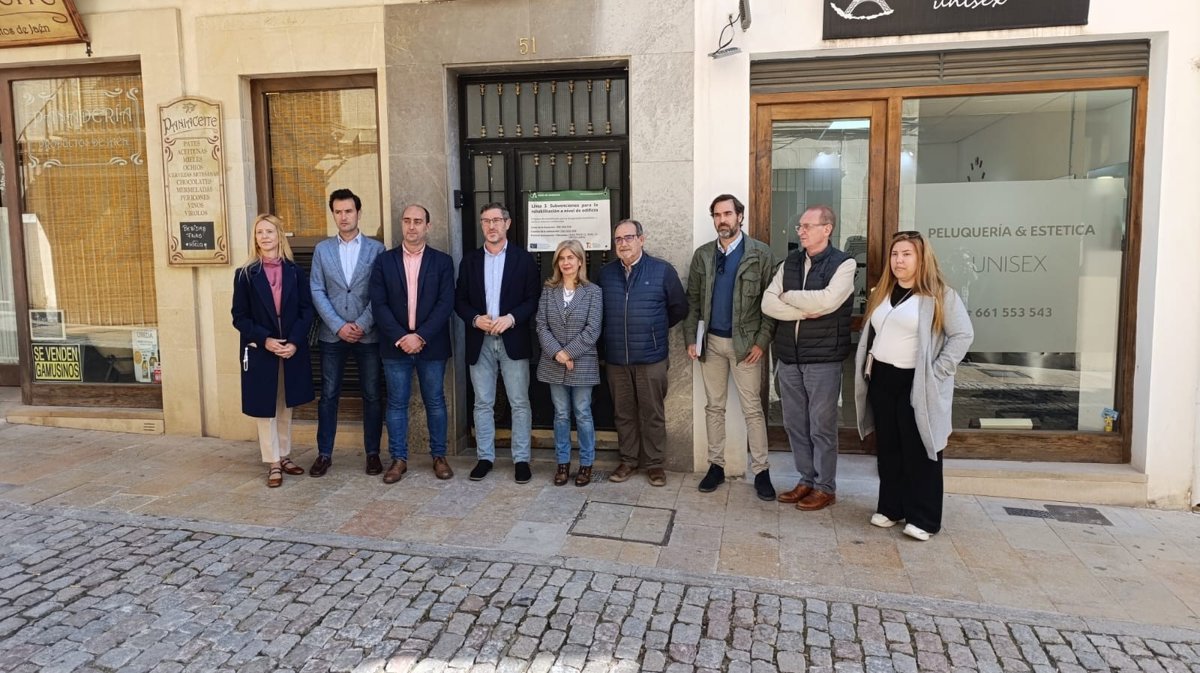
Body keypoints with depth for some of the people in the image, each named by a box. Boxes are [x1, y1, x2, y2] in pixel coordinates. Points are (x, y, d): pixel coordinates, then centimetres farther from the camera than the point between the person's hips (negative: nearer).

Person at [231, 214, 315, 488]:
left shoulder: (295, 272, 3)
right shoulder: (245, 274, -1)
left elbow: (307, 310, -1)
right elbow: (239, 317, -3)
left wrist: (294, 342, -13)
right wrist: (265, 340, -16)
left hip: (292, 349, 2)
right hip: (260, 351, -2)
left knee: (286, 406, 13)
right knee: (265, 409, 4)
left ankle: (284, 456, 26)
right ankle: (272, 464, 13)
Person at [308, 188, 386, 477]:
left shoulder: (376, 248, 2)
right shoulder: (322, 249, 7)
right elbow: (317, 291, 2)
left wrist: (362, 325, -12)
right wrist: (338, 326, -9)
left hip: (368, 334, -1)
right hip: (332, 334, 2)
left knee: (372, 396, 5)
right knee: (328, 396, 6)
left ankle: (372, 453, 16)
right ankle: (324, 454, 17)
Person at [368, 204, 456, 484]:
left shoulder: (442, 261, 1)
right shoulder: (384, 261, 4)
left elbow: (446, 304, -6)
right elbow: (379, 304, -2)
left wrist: (420, 337, -15)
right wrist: (400, 338, -13)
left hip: (431, 345, -1)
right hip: (395, 345, 1)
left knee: (435, 402, 8)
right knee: (396, 403, 7)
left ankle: (439, 456, 20)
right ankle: (399, 458, 18)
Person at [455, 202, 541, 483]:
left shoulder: (524, 259, 2)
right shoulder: (469, 260, 9)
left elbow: (534, 300, -2)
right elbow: (460, 301, 7)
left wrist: (511, 318, -17)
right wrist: (476, 319, -11)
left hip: (513, 340, -2)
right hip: (480, 342, 2)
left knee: (519, 403, 2)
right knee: (483, 404, 8)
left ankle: (521, 459, 12)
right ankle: (485, 457, 19)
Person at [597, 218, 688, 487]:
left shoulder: (663, 270, -4)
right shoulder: (606, 273, 5)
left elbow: (679, 308, 3)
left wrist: (656, 329, 9)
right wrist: (613, 333, 13)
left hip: (651, 357, -3)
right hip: (616, 358, 3)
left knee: (652, 413, 6)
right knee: (623, 413, 12)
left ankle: (654, 463, 19)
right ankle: (628, 460, 26)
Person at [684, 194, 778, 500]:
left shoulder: (761, 253, -5)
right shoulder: (702, 254, 5)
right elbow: (692, 300, 6)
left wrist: (762, 341, -12)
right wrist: (691, 339, 0)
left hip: (746, 342, -3)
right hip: (711, 341, 4)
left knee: (752, 409, 2)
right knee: (713, 406, 10)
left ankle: (761, 471, 11)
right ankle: (716, 465, 21)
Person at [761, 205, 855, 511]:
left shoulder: (843, 263, -6)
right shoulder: (790, 262, 9)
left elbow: (826, 301, -23)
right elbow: (768, 303, -1)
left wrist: (788, 296, -8)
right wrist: (804, 311, -15)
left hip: (823, 358, -5)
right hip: (788, 357, 5)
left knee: (821, 427, 4)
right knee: (795, 425, 13)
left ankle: (825, 487, 19)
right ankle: (806, 480, 28)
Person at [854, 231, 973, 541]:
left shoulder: (940, 295, -8)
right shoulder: (882, 293, 13)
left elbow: (963, 335, -11)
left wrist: (937, 371, -15)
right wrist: (867, 368, 10)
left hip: (917, 385, -6)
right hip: (881, 380, 6)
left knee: (919, 451, 0)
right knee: (888, 449, 13)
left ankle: (923, 518, 10)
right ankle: (890, 507, 24)